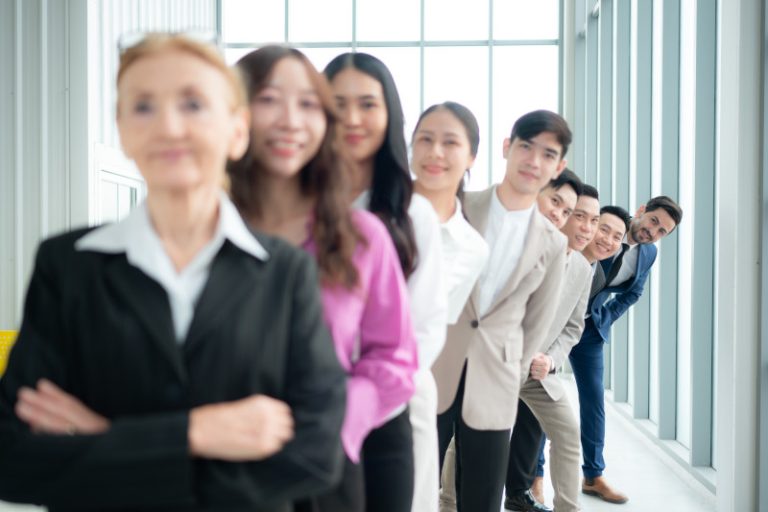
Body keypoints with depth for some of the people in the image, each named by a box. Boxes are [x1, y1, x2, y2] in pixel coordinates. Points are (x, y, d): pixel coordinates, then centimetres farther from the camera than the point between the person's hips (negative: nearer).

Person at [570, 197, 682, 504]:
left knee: (594, 400, 6)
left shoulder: (648, 253, 0)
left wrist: (604, 319, -1)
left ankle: (593, 476, 20)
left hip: (591, 326, 5)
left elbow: (631, 294, 12)